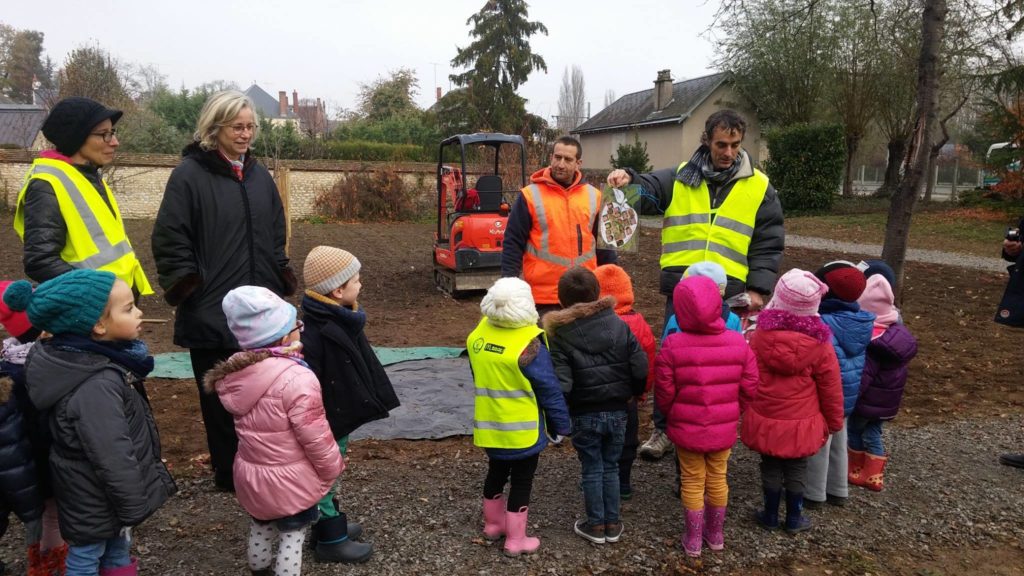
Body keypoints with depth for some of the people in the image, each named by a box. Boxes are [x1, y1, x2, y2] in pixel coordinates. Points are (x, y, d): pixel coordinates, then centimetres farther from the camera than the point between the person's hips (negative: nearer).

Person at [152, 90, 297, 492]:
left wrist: (281, 283, 12)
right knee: (221, 398, 6)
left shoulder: (258, 175, 12)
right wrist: (187, 290, -13)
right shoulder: (190, 175, -8)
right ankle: (229, 472, 20)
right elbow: (169, 240, -9)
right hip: (211, 311, -5)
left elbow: (276, 234, 18)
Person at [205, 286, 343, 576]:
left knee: (260, 526, 27)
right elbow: (316, 438, -22)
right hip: (290, 480, -7)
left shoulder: (235, 373, -9)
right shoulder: (297, 379, -30)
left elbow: (251, 424, 5)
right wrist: (332, 468, -8)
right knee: (292, 534, 12)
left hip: (250, 473, 7)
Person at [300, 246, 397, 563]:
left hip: (341, 415, 9)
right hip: (326, 423, -9)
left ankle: (329, 524, 41)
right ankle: (331, 539, 25)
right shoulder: (313, 334, -29)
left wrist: (373, 400, 19)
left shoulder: (343, 319, 2)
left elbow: (359, 365, 14)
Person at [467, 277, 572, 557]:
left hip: (490, 425, 6)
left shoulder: (478, 335, -4)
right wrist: (561, 425, -6)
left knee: (496, 472, 23)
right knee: (521, 481, 8)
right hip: (522, 429, -6)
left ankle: (493, 524, 40)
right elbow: (550, 390, -17)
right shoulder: (528, 343, -23)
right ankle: (516, 539, 18)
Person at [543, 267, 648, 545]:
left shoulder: (560, 335, -14)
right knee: (610, 467, 17)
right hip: (617, 411, 3)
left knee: (592, 470, 12)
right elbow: (641, 368, -7)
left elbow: (560, 385, -20)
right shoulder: (620, 326, -6)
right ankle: (612, 524, 26)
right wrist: (632, 393, 12)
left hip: (585, 415, -3)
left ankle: (596, 525, 22)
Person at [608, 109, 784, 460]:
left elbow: (769, 244, 7)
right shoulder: (679, 178, 9)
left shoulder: (758, 187, 7)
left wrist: (758, 289, -2)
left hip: (729, 294, 0)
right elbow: (646, 192, -2)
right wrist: (628, 180, -25)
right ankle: (664, 429, 18)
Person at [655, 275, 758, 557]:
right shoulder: (738, 342, -10)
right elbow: (749, 387, -4)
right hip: (724, 428, 3)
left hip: (686, 428, -2)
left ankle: (693, 539, 26)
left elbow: (664, 391, -13)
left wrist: (672, 416, 7)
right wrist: (731, 413, 12)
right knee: (717, 478, 20)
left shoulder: (673, 345, -19)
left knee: (692, 482, 14)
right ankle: (716, 534, 37)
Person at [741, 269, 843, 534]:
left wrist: (745, 408, 13)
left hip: (765, 419, 1)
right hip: (801, 422, 0)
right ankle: (794, 518, 28)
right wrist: (834, 421, 11)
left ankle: (770, 515, 27)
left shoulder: (760, 335, -12)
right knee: (797, 468, 16)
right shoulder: (820, 344, -14)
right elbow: (830, 388, -3)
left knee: (770, 466, 16)